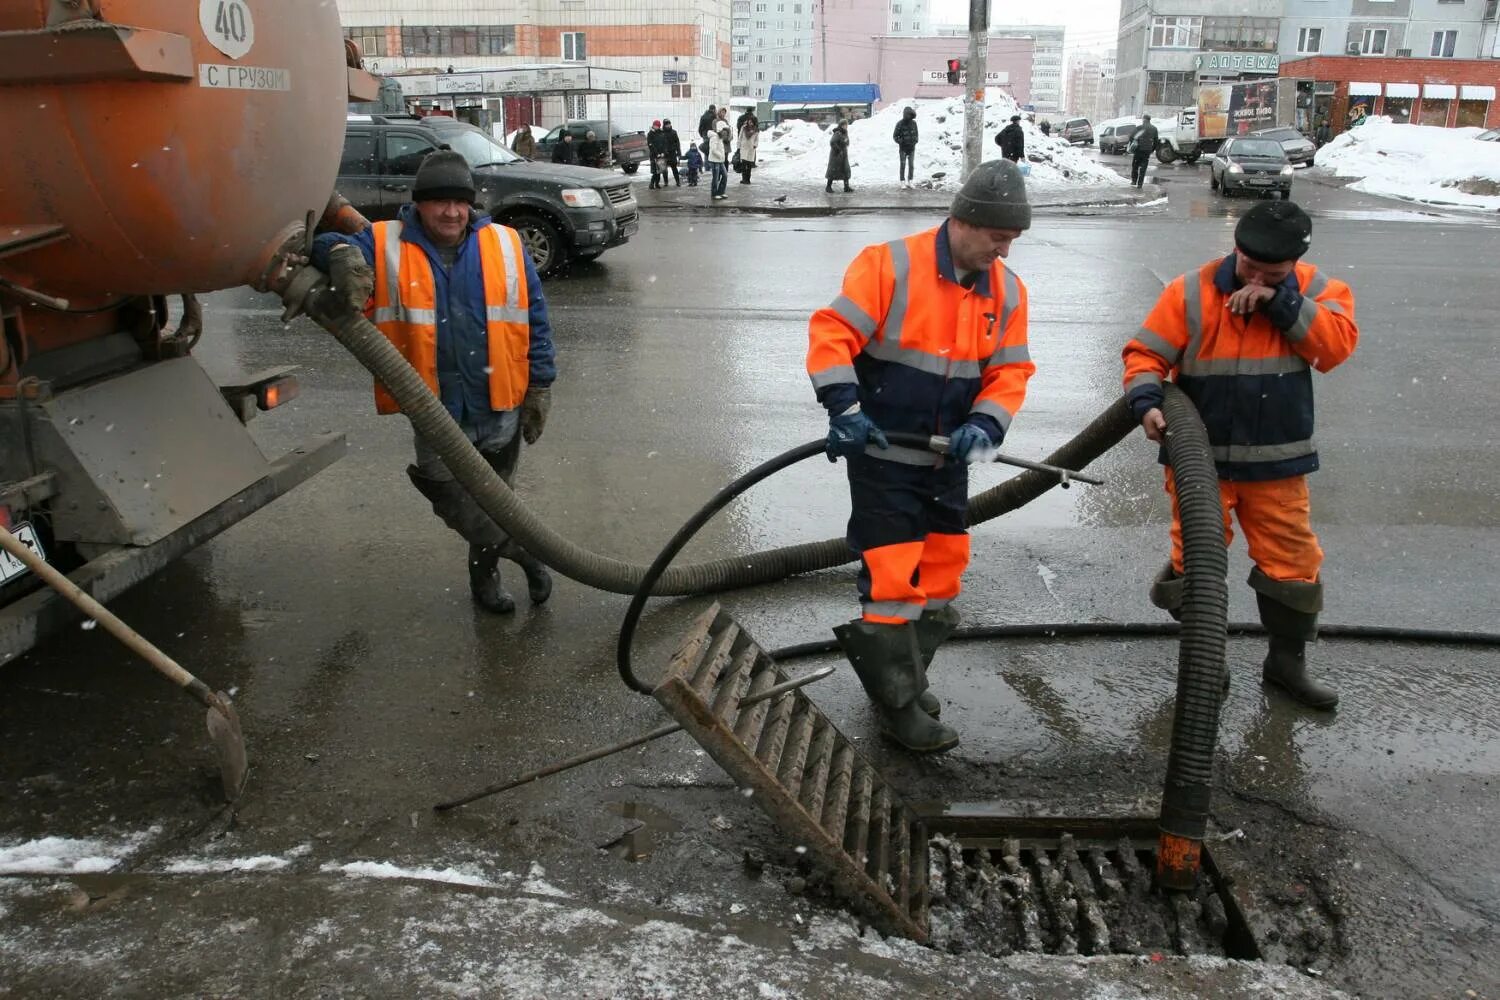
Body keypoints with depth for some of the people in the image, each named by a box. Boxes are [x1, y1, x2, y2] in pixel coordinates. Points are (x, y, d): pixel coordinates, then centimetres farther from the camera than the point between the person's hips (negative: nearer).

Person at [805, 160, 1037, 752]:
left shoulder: (1007, 291, 3)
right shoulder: (889, 265, -15)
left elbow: (1010, 372, 3)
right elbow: (832, 332, -18)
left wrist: (984, 425, -15)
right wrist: (844, 407, -28)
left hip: (948, 462, 7)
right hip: (883, 458, -6)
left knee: (940, 577, 15)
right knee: (892, 579, -6)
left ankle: (905, 679, 34)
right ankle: (898, 706, 8)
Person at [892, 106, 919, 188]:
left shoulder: (913, 123, 1)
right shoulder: (900, 124, -11)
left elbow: (916, 133, 14)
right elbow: (895, 136, -6)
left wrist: (915, 140, -4)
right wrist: (901, 142, -18)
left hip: (912, 148, 4)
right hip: (903, 149, -4)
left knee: (911, 166, 4)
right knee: (902, 166, -1)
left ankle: (909, 182, 13)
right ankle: (902, 182, 5)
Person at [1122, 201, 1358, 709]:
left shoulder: (1317, 290, -1)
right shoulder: (1192, 292, -8)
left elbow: (1339, 344, -16)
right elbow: (1146, 353, -7)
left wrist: (1283, 303, -23)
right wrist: (1146, 400, -25)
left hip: (1277, 462, 2)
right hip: (1200, 457, -2)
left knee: (1292, 561, 9)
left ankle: (1287, 661, 27)